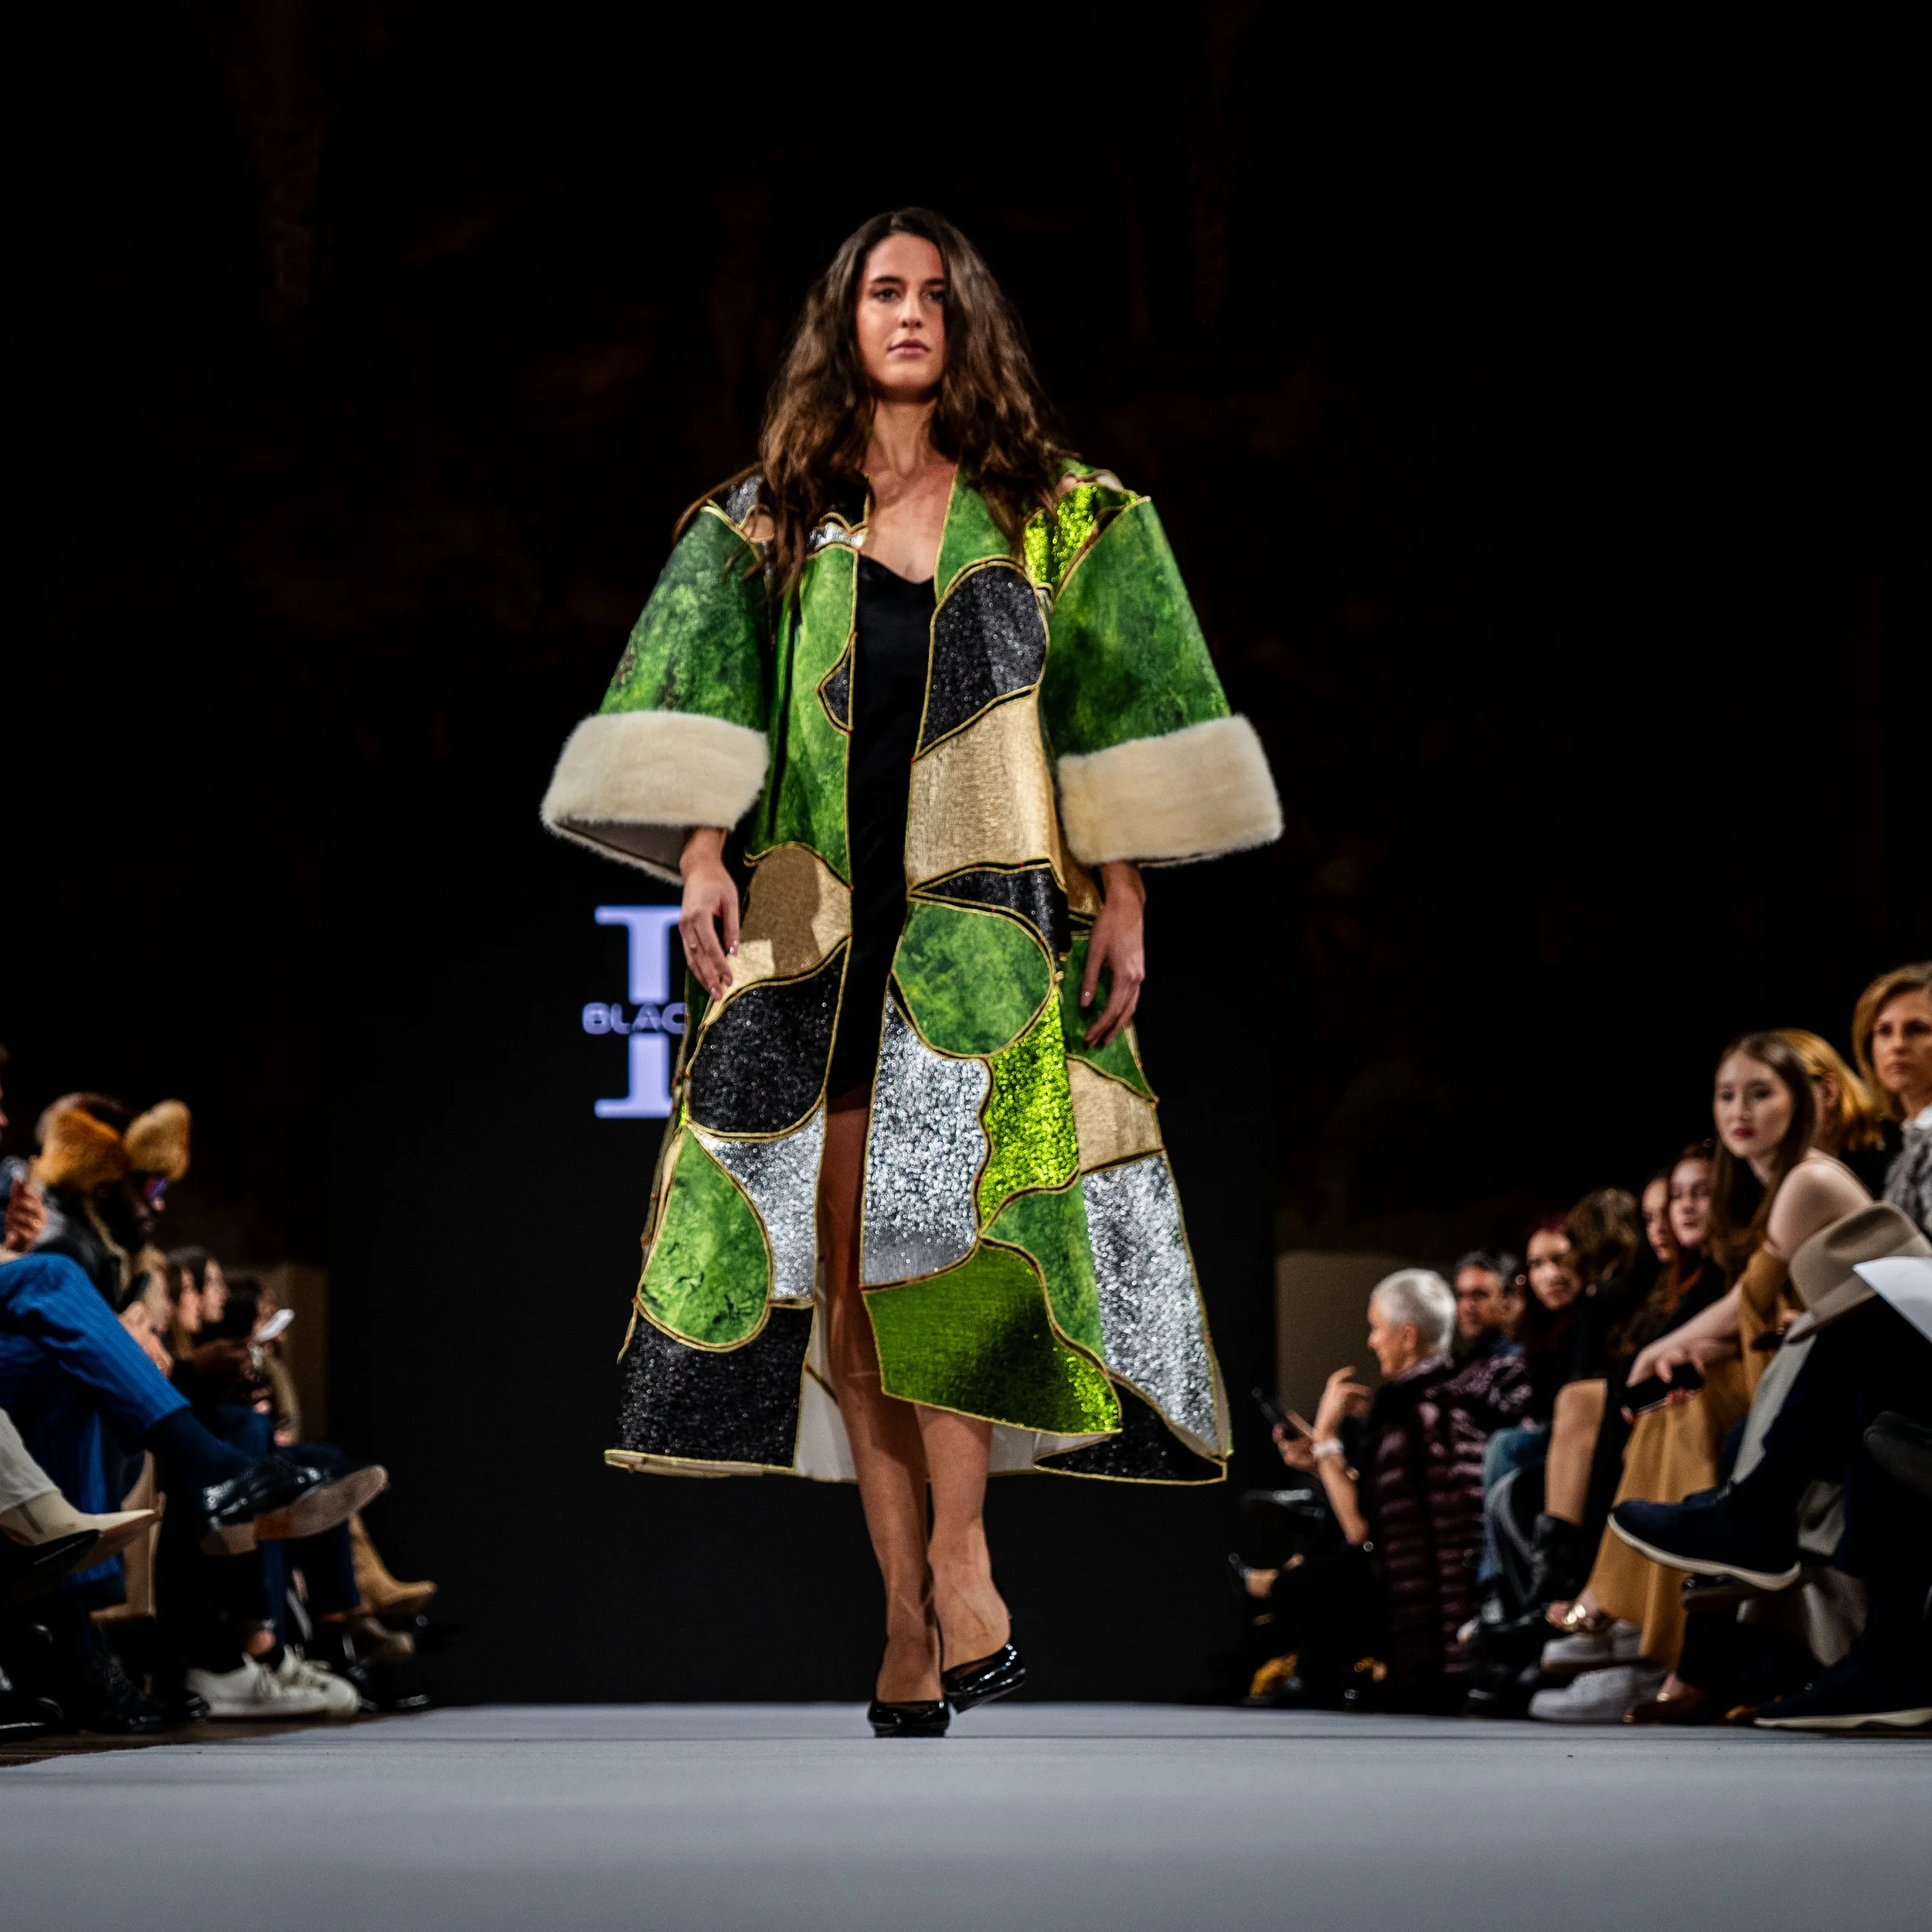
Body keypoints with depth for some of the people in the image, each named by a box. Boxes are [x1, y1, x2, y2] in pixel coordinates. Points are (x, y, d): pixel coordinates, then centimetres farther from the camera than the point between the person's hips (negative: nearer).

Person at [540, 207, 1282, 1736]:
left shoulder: (1058, 518, 11)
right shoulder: (767, 520, 13)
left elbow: (1110, 719, 8)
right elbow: (710, 708, 7)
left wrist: (1121, 895, 1)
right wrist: (703, 853, -6)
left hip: (988, 919, -2)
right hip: (816, 921, 2)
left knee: (925, 1218, -21)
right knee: (845, 1250, -4)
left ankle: (958, 1553, -12)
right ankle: (908, 1610, 0)